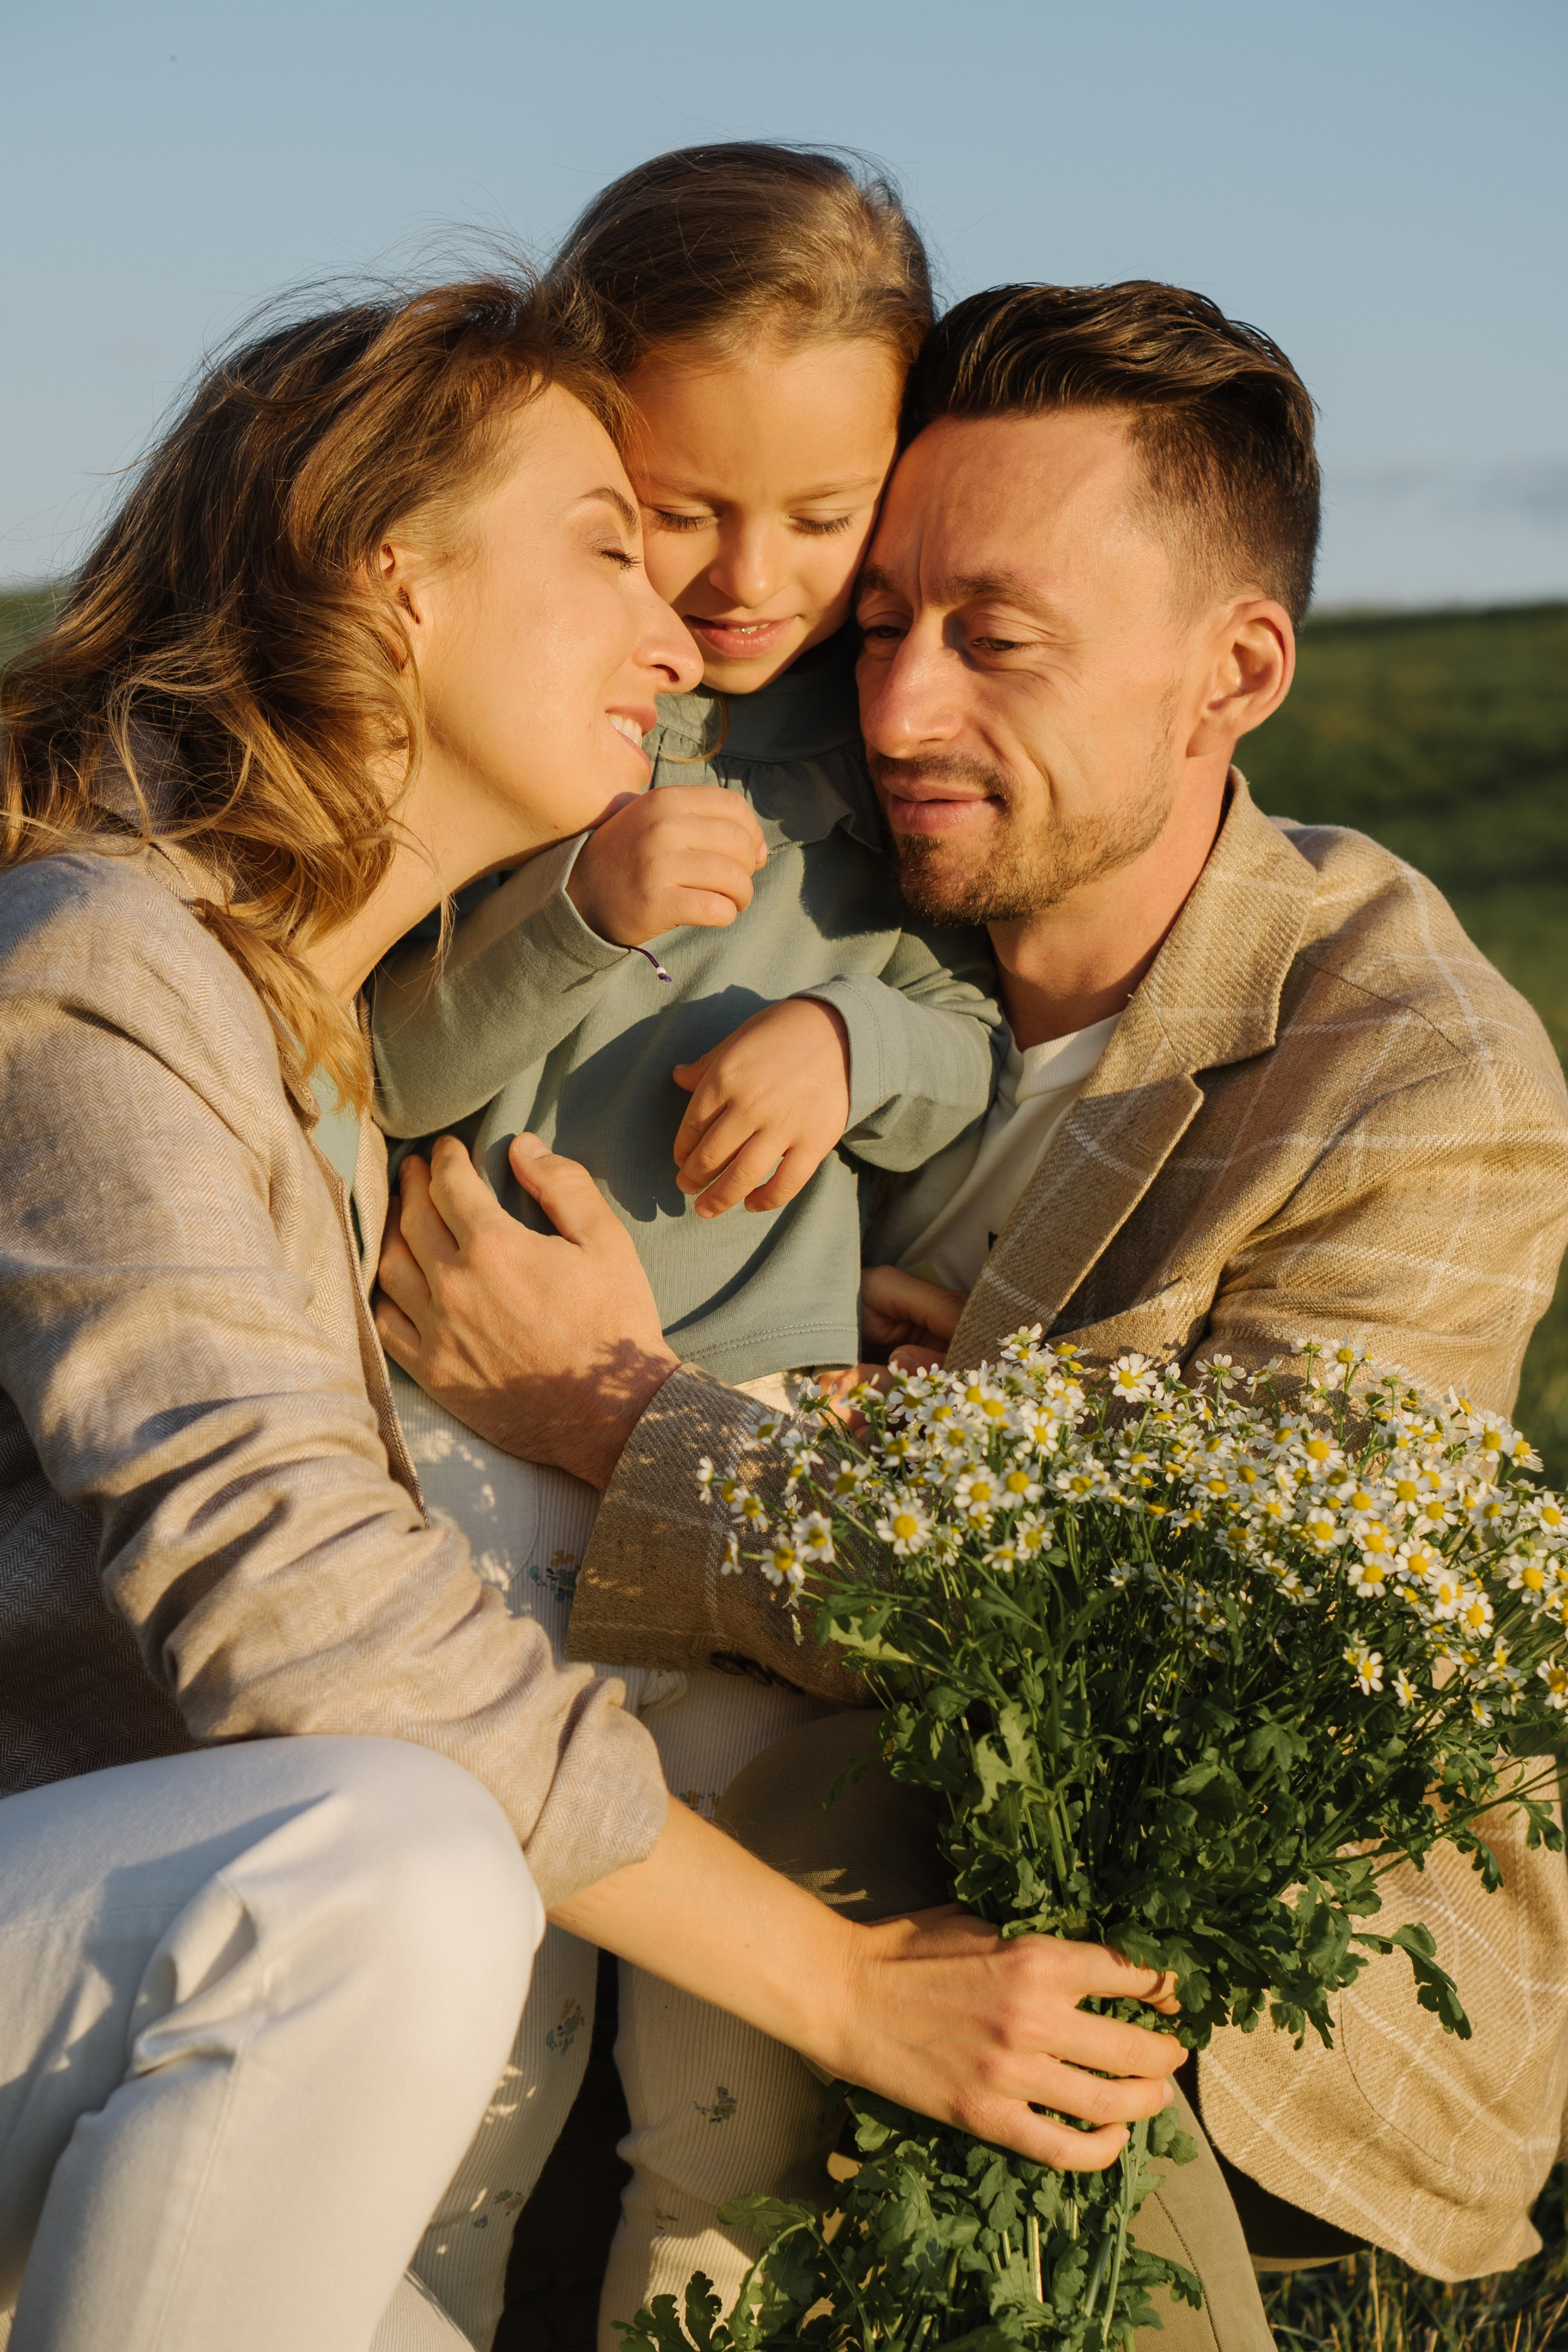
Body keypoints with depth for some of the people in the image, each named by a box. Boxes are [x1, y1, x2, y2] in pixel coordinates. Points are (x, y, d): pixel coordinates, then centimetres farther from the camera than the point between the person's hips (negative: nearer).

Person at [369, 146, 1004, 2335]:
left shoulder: (885, 726, 4)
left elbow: (974, 1037, 9)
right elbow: (381, 1067, -6)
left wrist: (850, 1039, -12)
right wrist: (576, 911, -22)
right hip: (475, 1411, -2)